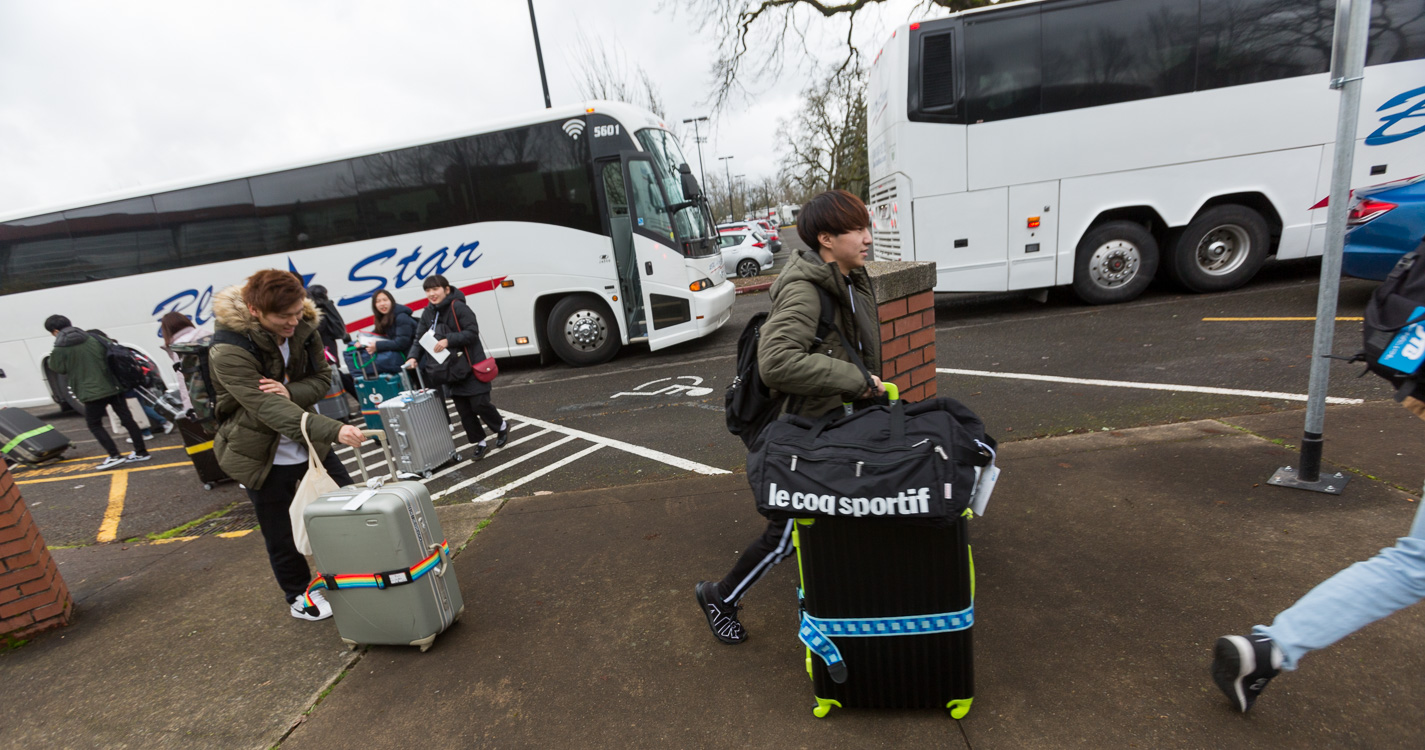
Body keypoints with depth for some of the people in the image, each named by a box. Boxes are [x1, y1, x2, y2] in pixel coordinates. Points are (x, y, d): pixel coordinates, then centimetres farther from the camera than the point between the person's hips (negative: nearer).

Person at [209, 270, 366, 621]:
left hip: (310, 442, 5)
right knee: (281, 535, 9)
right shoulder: (229, 352, -26)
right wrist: (334, 430, -47)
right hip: (263, 455, -5)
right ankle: (300, 596, 34)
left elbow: (322, 378, -4)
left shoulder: (303, 330, -9)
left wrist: (290, 392, -28)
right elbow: (268, 409, -34)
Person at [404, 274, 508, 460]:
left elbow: (472, 332, -19)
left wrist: (448, 340, -28)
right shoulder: (427, 314, 8)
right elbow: (419, 338, 7)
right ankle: (479, 443, 22)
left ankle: (501, 427, 24)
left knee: (479, 404, -5)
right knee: (463, 410, 8)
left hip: (471, 368, -6)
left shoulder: (458, 307, -13)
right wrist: (414, 357, -10)